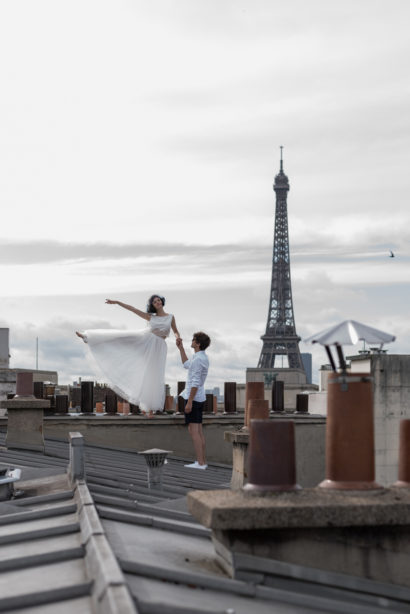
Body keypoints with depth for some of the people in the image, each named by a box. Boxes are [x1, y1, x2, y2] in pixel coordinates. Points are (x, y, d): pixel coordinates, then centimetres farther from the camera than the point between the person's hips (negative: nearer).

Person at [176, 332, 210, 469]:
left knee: (193, 430, -8)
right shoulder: (203, 357, 14)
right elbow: (187, 365, 33)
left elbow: (196, 383, -22)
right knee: (198, 430, 11)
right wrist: (181, 348, 31)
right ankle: (202, 461, 12)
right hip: (200, 398, 10)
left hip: (194, 397, -10)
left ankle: (200, 462, -10)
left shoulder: (198, 359, -17)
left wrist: (189, 402, -21)